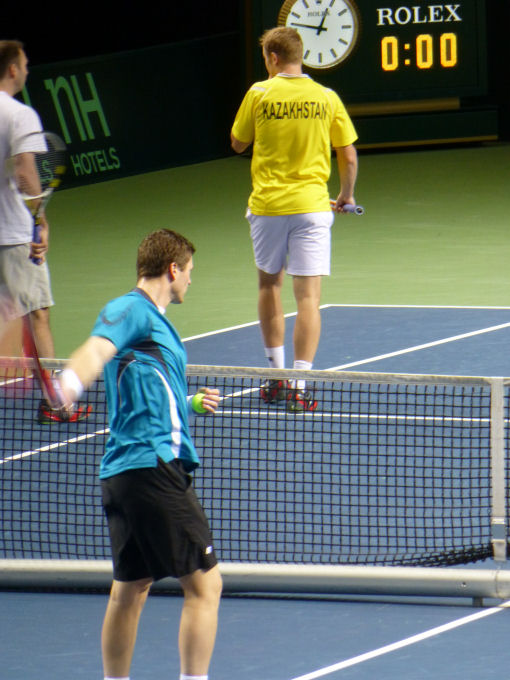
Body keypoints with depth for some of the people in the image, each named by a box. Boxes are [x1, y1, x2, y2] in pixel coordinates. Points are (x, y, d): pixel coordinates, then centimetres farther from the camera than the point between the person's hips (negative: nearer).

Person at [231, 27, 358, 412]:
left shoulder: (259, 94, -4)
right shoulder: (327, 98, -1)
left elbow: (238, 144, 8)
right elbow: (348, 156, 4)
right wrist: (347, 194, 20)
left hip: (267, 205, 1)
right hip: (312, 205, -1)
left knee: (269, 283, 21)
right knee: (308, 296, -2)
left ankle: (277, 376, 23)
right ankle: (299, 387, -9)